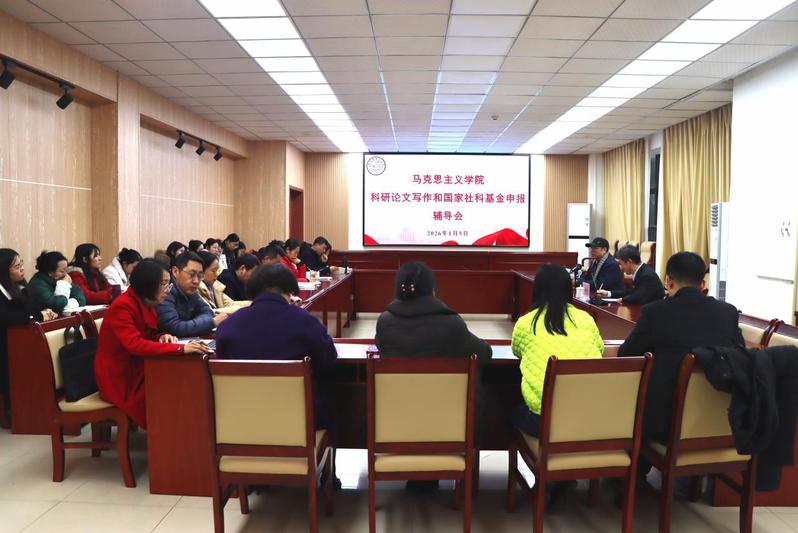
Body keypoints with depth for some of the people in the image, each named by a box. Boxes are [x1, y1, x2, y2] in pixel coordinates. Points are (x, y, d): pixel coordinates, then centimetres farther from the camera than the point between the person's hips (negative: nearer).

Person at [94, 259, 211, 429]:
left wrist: (163, 337, -11)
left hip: (137, 370, 7)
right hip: (119, 378, -7)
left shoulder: (146, 304, 3)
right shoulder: (122, 307, -21)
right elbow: (135, 344, -34)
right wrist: (181, 348, -40)